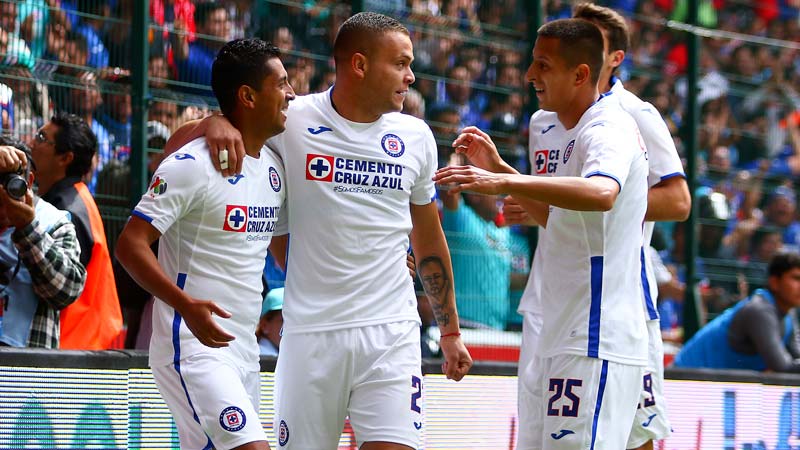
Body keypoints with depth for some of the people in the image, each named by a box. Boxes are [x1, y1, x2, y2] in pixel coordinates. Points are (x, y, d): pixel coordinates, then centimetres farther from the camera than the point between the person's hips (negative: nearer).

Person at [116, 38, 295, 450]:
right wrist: (186, 305, -29)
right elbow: (130, 245, -16)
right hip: (193, 346, -8)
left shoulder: (275, 166, 13)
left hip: (244, 350, 8)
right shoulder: (193, 165, -12)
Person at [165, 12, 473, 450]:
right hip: (311, 331, -2)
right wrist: (214, 124, -20)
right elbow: (178, 146, 3)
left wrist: (450, 331, 20)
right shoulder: (292, 122, -3)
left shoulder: (416, 137, 8)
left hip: (390, 332, 2)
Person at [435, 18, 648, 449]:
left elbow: (601, 194, -36)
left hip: (594, 344, -10)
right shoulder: (571, 133, 17)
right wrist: (497, 168, 19)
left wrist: (504, 184, -41)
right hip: (559, 340, 10)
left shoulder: (608, 129, -14)